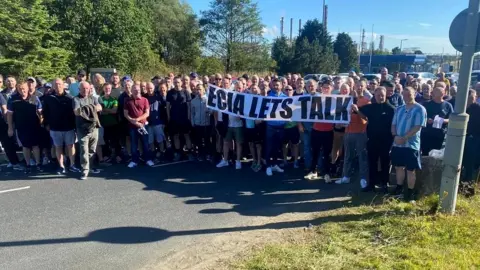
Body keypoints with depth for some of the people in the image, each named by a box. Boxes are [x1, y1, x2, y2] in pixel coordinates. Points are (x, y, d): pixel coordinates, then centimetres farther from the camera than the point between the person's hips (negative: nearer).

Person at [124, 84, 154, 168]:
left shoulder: (144, 100, 2)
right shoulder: (127, 100, 4)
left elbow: (147, 113, -3)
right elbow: (125, 114, 1)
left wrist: (138, 119, -16)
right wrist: (133, 121, -12)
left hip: (143, 125, -1)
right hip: (132, 125, 1)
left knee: (145, 143, 5)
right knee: (133, 144, 7)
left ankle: (148, 159, 15)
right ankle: (134, 160, 15)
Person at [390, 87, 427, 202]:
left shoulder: (419, 109, -8)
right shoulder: (399, 109, 12)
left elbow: (417, 127, -15)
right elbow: (393, 124, 11)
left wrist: (404, 138, -18)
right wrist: (395, 136, -8)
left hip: (411, 144, -6)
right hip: (397, 144, 6)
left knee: (410, 169, 3)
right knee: (398, 167, 14)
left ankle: (410, 192, 14)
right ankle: (399, 188, 29)